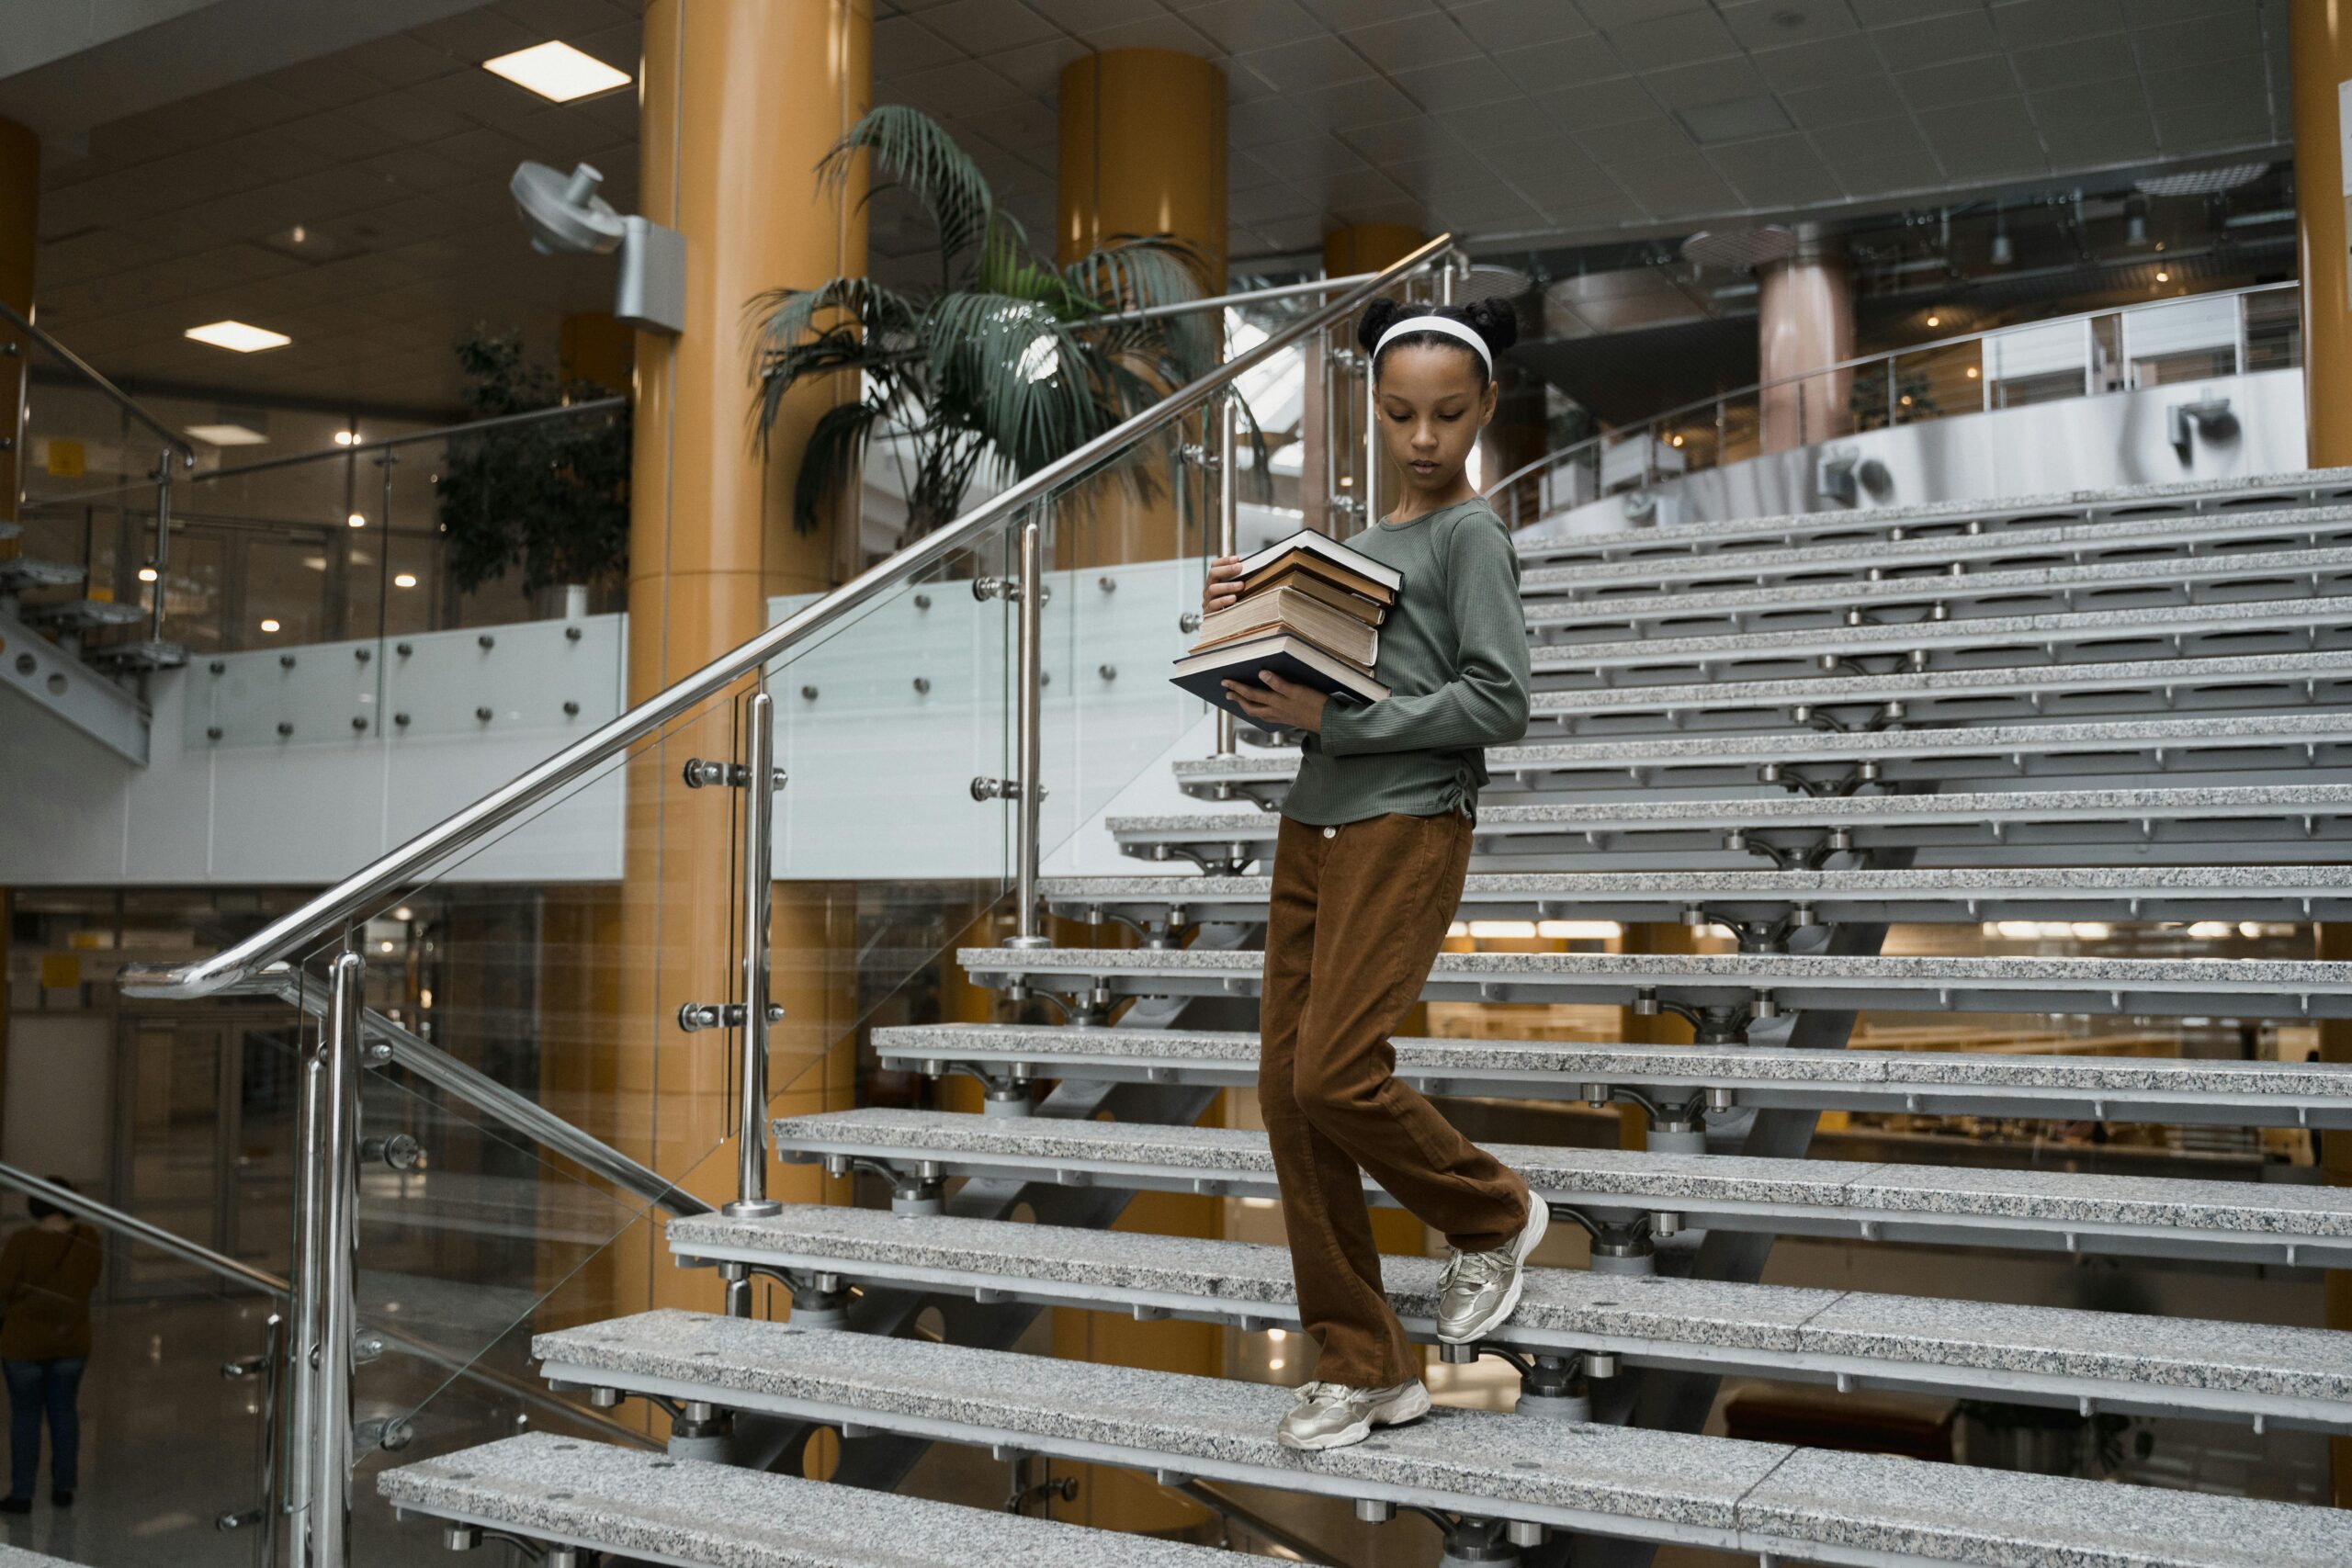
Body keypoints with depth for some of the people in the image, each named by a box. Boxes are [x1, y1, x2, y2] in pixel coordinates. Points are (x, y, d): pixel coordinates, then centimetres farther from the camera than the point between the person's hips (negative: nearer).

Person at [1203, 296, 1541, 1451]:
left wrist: (1335, 720, -16)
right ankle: (1366, 1367, 13)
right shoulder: (1354, 546, 19)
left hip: (1409, 829, -7)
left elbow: (1498, 706, -13)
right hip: (1311, 830, 7)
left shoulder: (1472, 536, -1)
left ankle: (1492, 1215, 15)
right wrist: (1239, 627, 2)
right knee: (1286, 1085, 2)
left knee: (1335, 1075, -16)